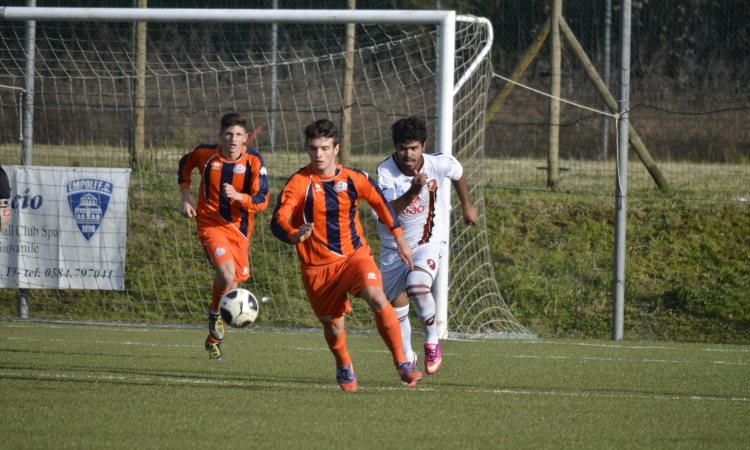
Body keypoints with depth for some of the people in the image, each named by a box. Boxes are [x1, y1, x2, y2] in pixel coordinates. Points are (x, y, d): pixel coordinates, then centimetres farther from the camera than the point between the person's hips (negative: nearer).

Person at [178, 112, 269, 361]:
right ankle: (215, 313, 4)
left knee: (230, 284, 10)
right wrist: (185, 198, 5)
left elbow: (262, 200, -12)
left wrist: (238, 196, -30)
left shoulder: (253, 161, -10)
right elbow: (185, 165, 15)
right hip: (211, 223, -2)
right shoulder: (205, 154, -8)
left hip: (239, 228, 2)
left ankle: (214, 338, 31)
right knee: (227, 275, -26)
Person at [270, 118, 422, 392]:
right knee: (333, 326, 6)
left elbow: (380, 203, 16)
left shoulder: (353, 180, -2)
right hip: (317, 265, -1)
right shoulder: (299, 183, -12)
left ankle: (401, 362, -14)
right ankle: (344, 367, 41)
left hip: (355, 254, 1)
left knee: (377, 298, -25)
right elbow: (278, 220, -23)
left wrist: (399, 238, 19)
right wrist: (294, 235, -45)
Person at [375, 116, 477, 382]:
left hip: (429, 242, -2)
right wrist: (412, 192, -46)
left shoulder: (440, 164, -15)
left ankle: (432, 341, -9)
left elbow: (458, 174, 11)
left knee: (417, 286, -31)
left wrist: (466, 206, 25)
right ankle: (407, 358, 34)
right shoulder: (385, 171, -19)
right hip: (393, 247, 2)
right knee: (396, 309, 10)